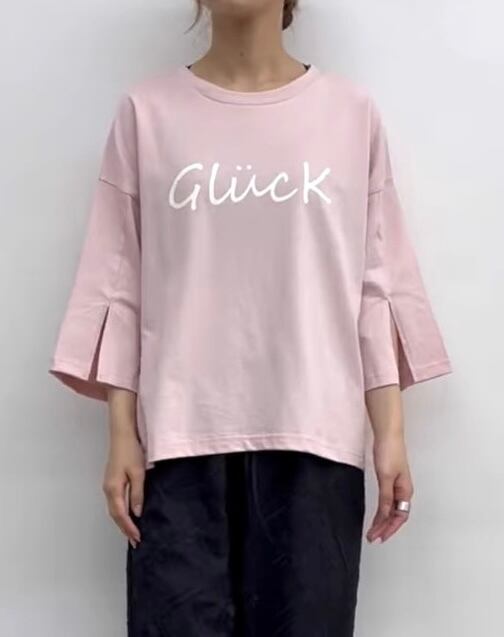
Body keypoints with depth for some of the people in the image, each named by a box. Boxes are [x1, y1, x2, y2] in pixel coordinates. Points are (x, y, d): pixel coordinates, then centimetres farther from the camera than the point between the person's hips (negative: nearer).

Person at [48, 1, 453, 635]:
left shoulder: (352, 111, 7)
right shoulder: (147, 110, 6)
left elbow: (376, 282, 5)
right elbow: (120, 282, 5)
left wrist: (391, 432, 0)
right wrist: (121, 433, -1)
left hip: (313, 432, 1)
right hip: (182, 432, 0)